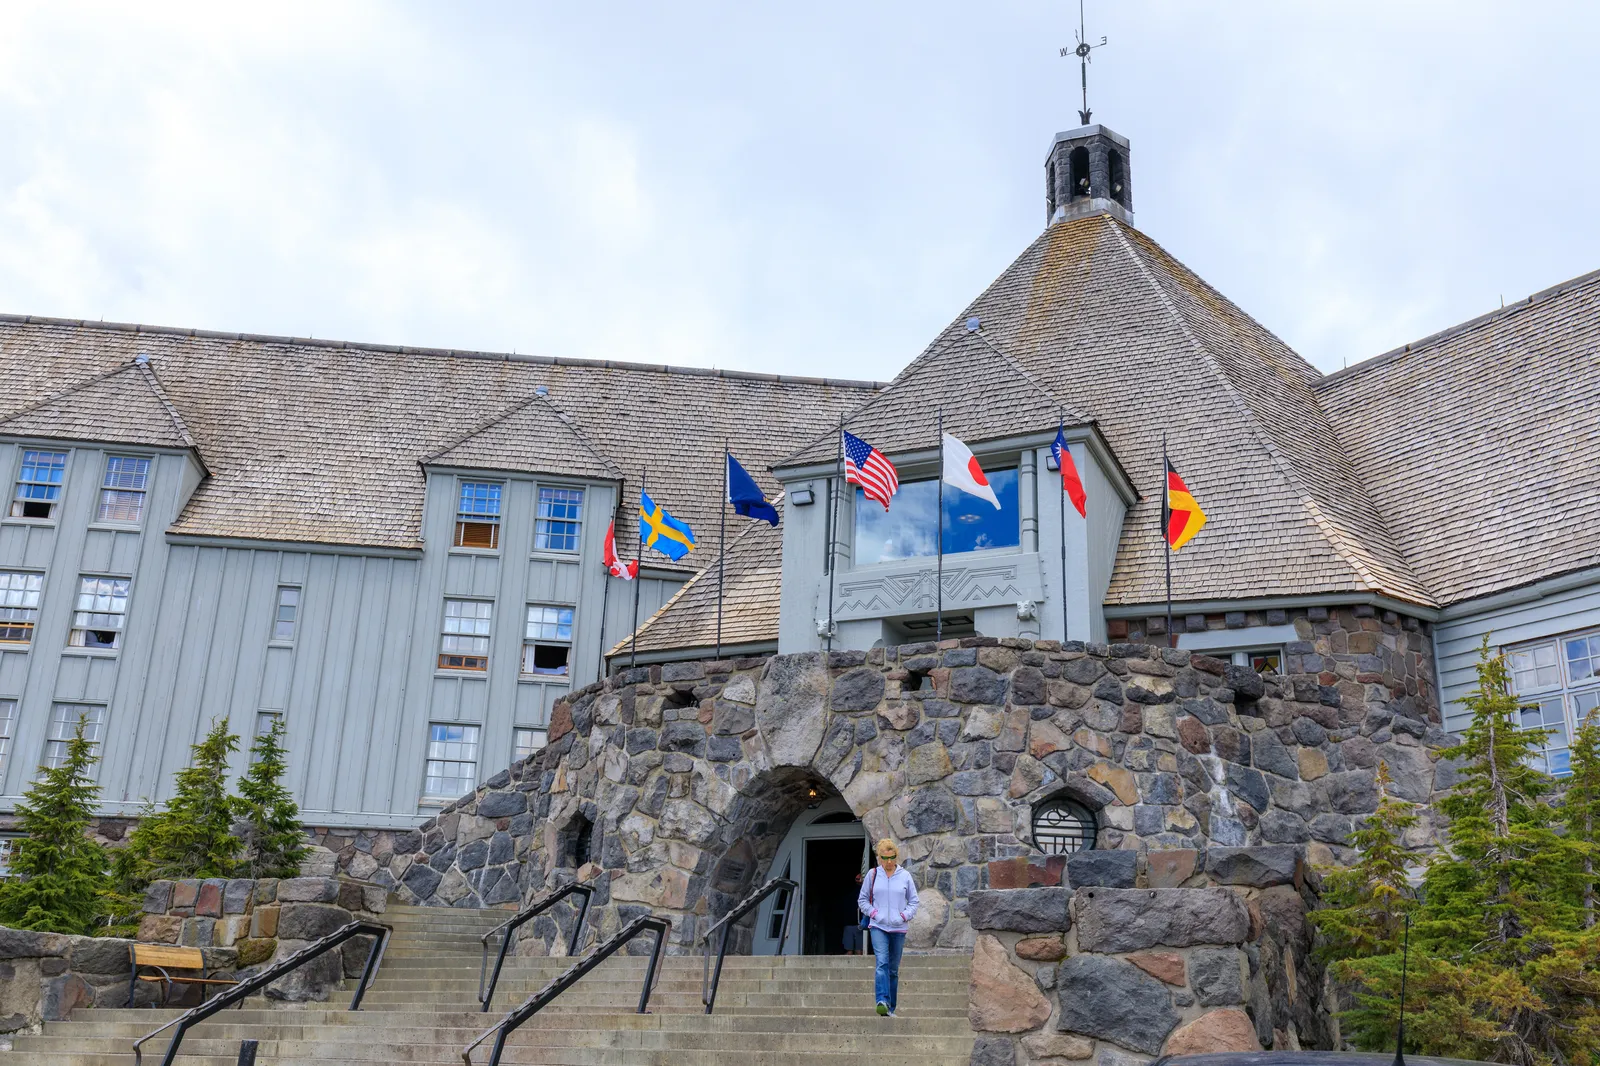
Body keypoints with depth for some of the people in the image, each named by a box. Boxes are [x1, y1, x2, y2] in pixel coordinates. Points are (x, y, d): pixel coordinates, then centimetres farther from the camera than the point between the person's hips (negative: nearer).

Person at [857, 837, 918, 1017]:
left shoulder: (905, 876, 3)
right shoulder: (873, 875, 2)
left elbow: (914, 901, 11)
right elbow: (862, 899, 11)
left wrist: (904, 915, -4)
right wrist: (873, 913, -3)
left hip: (898, 928, 2)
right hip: (878, 927, -1)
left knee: (894, 969, 7)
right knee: (882, 963, -20)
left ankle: (891, 1007, 15)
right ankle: (882, 1001, -29)